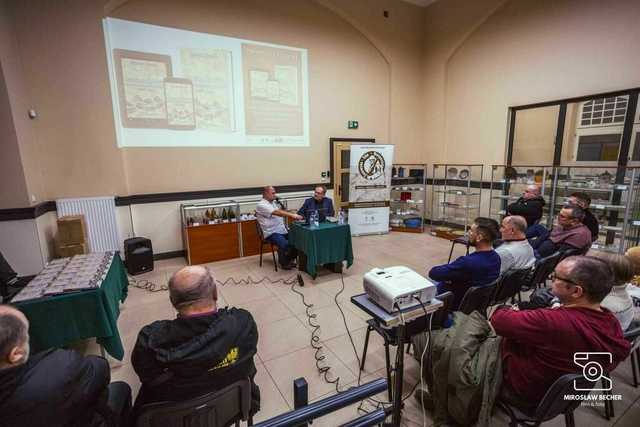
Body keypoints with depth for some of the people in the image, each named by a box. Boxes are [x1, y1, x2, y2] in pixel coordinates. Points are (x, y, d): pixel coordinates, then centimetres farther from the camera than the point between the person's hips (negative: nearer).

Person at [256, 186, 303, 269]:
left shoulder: (274, 202, 16)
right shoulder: (261, 205, -12)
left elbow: (283, 211, 22)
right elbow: (277, 212, -26)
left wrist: (280, 203, 4)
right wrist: (293, 215, -34)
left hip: (283, 230, 8)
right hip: (271, 233, -8)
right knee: (285, 244, -30)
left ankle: (291, 259, 10)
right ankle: (284, 262, -2)